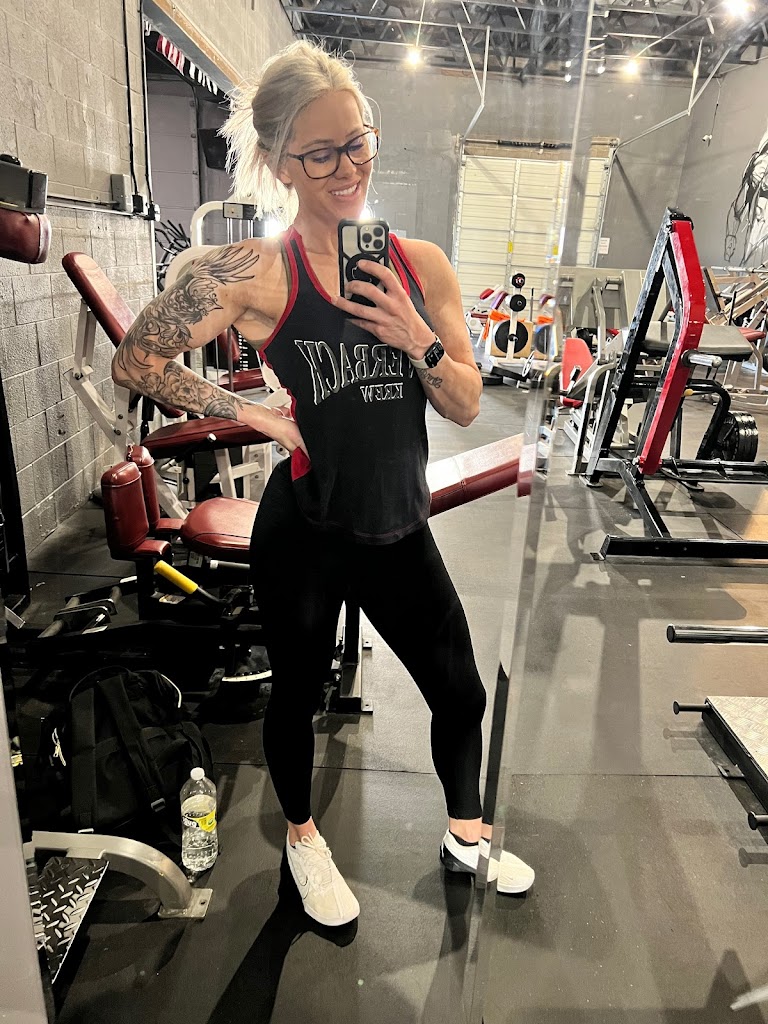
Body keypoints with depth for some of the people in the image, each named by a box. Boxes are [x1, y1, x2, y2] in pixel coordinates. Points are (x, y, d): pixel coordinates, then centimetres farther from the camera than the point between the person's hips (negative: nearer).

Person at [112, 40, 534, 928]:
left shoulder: (420, 263, 0)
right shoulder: (255, 272, -12)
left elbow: (466, 407, 1)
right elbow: (134, 362, -10)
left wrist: (418, 341, -16)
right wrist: (247, 411, -13)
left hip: (400, 529, 5)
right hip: (304, 534, -4)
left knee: (461, 694, 16)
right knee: (298, 693, 18)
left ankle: (466, 838, 47)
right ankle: (302, 838, 50)